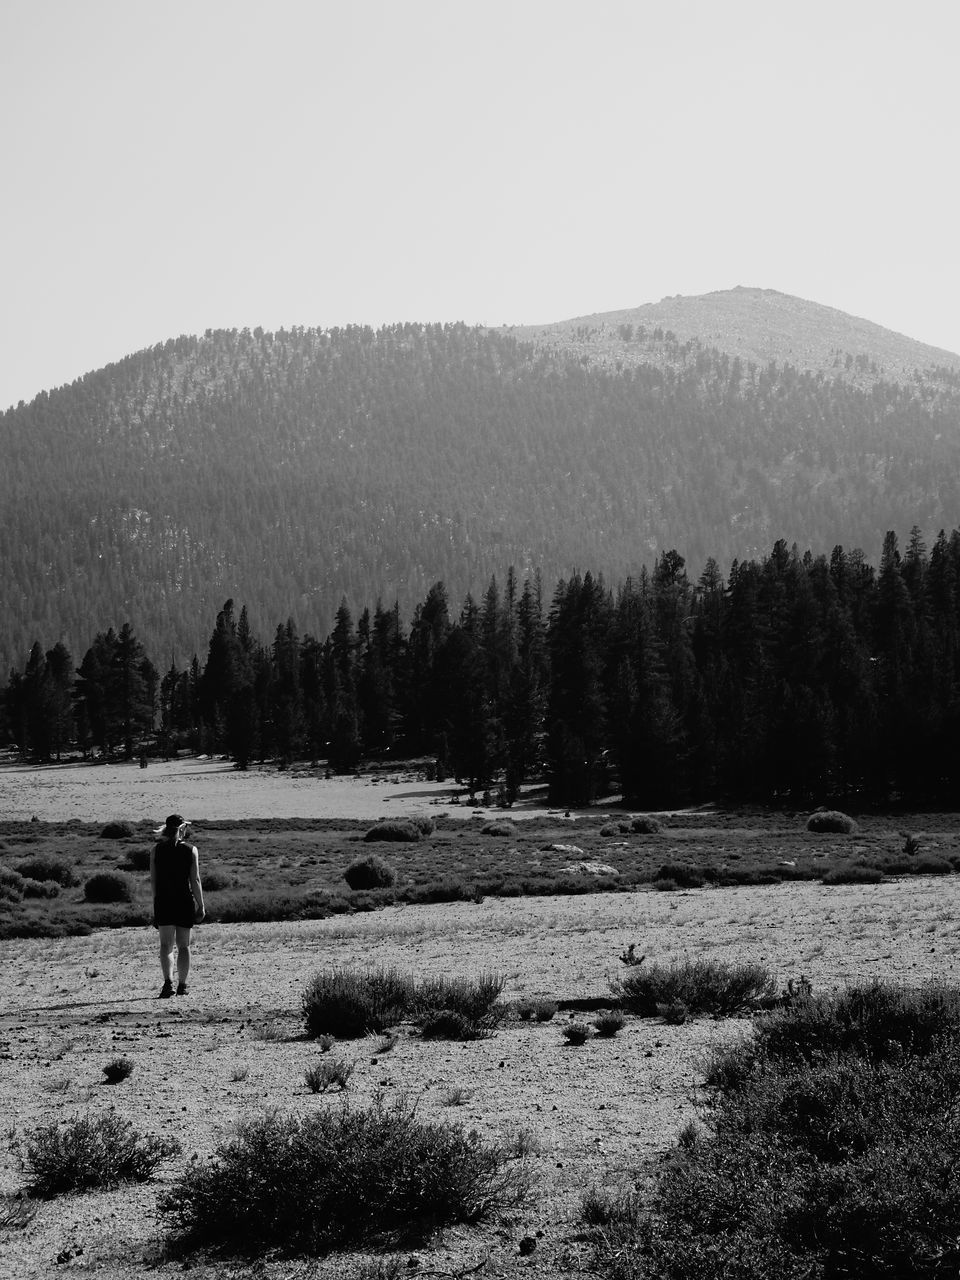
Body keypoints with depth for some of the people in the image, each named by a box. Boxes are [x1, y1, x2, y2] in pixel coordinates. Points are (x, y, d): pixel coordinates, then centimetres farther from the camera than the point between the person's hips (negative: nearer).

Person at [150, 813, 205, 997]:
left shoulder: (157, 849, 2)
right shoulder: (191, 850, -2)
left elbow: (153, 880, 2)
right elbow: (195, 880, -4)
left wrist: (156, 901, 13)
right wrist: (200, 906, 0)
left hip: (163, 901, 0)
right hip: (185, 902, 0)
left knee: (166, 944, -2)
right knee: (184, 945, 11)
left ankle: (168, 982, -20)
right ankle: (182, 985, 12)